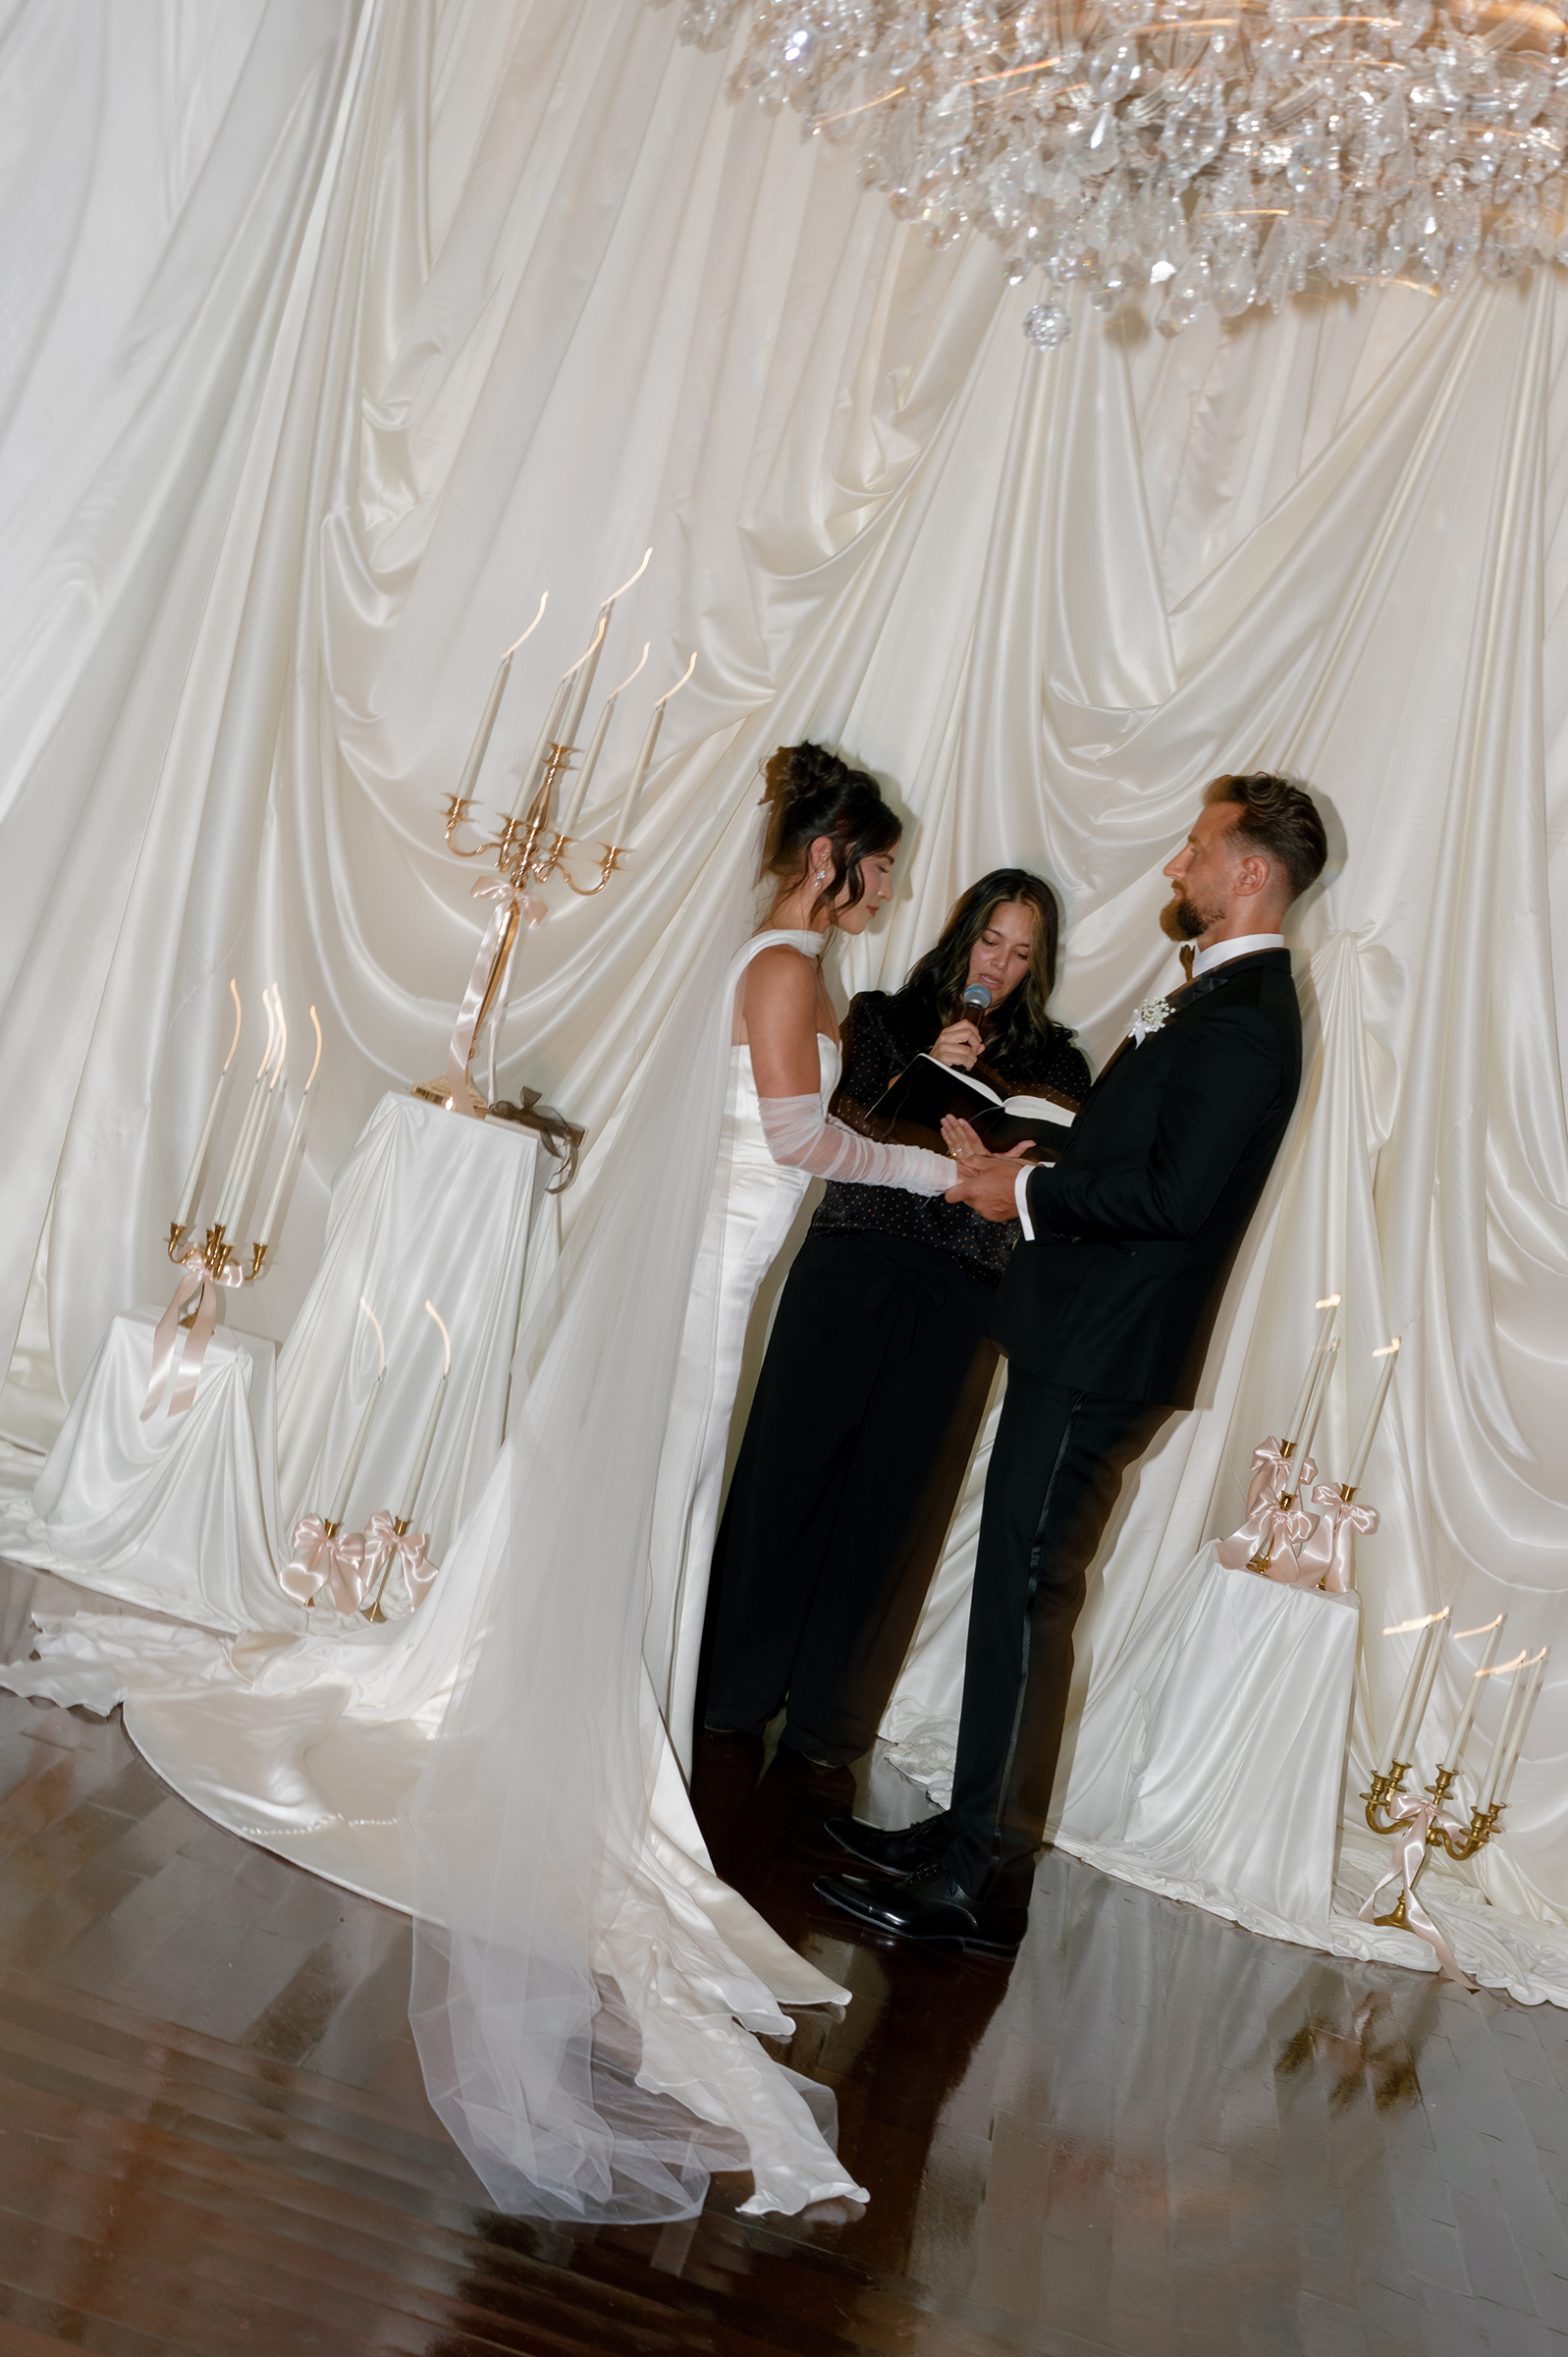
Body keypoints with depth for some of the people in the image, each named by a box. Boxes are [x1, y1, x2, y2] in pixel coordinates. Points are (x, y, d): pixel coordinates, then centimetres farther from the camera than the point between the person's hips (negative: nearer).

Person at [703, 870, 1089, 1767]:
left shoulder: (1053, 1063, 13)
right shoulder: (884, 1018, 12)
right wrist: (923, 1072, -9)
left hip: (959, 1300, 0)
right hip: (849, 1269, 0)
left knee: (893, 1499, 3)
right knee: (788, 1465, 1)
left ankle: (828, 1716, 17)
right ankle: (734, 1688, 16)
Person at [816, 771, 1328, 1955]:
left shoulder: (1244, 1017, -17)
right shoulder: (1222, 998, 17)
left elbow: (1172, 1193, -24)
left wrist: (1029, 1194, -13)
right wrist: (1017, 1164, 8)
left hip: (1102, 1356, -10)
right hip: (1082, 1340, 10)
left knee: (1028, 1594, -4)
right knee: (1019, 1585, 15)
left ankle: (981, 1885, 7)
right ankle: (974, 1827, 28)